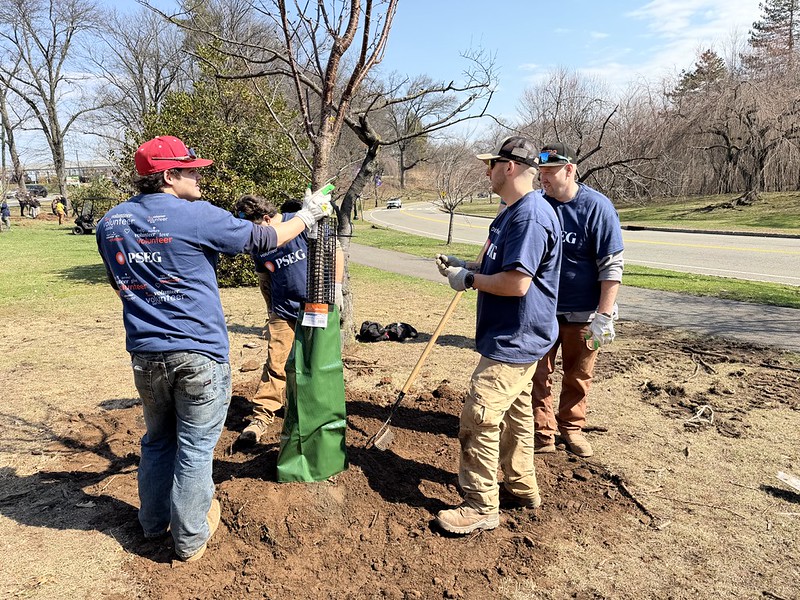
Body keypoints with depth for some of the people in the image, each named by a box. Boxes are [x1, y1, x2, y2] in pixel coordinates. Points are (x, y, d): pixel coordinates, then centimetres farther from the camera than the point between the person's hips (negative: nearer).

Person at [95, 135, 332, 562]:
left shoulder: (110, 223, 7)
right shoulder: (197, 216, -13)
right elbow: (262, 239, -3)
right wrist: (309, 214, 11)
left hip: (144, 353, 6)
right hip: (197, 352, -6)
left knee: (157, 440, 22)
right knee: (195, 448, 7)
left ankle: (154, 522, 38)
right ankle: (190, 538, 21)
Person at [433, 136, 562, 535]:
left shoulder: (531, 215, -22)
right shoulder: (511, 212, 13)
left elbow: (517, 282, -29)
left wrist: (469, 279, -16)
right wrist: (463, 266, 7)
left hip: (514, 341, -11)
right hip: (515, 337, 11)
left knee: (479, 418, -7)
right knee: (514, 411, 20)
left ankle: (481, 506, 7)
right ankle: (521, 487, 36)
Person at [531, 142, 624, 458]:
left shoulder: (597, 207, -13)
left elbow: (612, 267, -12)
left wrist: (604, 316, -16)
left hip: (582, 313, -2)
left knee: (577, 377, 13)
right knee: (539, 374, 8)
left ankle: (571, 427, 32)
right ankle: (542, 430, 23)